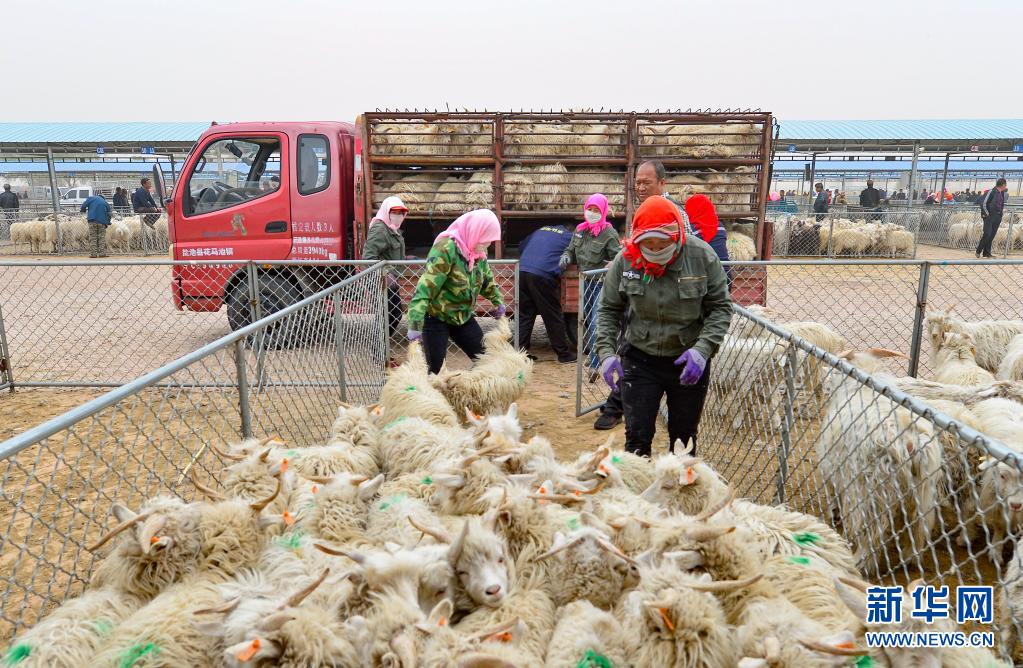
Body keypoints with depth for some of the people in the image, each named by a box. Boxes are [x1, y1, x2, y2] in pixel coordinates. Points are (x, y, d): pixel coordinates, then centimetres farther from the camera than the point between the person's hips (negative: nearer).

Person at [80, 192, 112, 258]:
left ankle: (93, 253, -3)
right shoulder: (106, 203, 18)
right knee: (102, 237, 4)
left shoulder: (91, 198, 10)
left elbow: (84, 206, 0)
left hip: (93, 221, -2)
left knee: (92, 238, 1)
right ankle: (102, 253, -2)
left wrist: (84, 211, 20)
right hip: (102, 222, 2)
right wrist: (107, 222, 23)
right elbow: (109, 214, 16)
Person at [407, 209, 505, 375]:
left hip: (463, 316, 8)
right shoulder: (446, 248, -25)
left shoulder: (479, 251, 0)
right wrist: (415, 325, -36)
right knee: (435, 368, -5)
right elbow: (425, 287, -31)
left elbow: (487, 279, 21)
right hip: (436, 318, -7)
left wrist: (497, 302, 20)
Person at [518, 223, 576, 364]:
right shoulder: (569, 236, 12)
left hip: (522, 272, 5)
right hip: (543, 275, -5)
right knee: (554, 317, 5)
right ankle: (564, 354, 13)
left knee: (524, 316, 11)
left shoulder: (540, 230, 26)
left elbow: (521, 246, 30)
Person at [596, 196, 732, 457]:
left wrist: (703, 348, -21)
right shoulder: (625, 260, -9)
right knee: (637, 436, 3)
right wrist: (606, 352, -12)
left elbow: (721, 308, -7)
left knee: (683, 437, 15)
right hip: (639, 359, 0)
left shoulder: (702, 256, -12)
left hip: (689, 363, 0)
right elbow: (608, 310, 0)